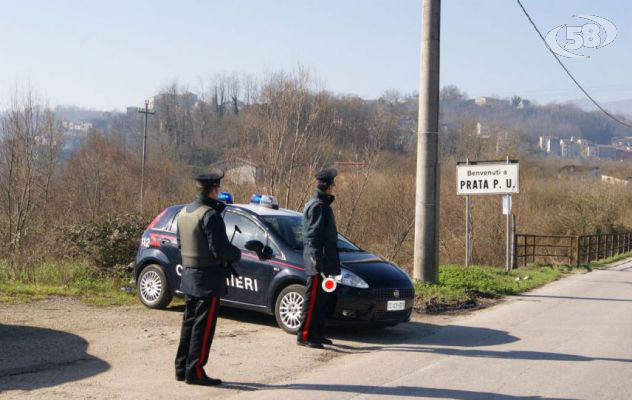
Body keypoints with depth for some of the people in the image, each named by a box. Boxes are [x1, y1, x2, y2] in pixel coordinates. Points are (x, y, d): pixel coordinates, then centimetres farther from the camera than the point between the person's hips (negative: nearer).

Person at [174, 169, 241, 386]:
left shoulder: (183, 212, 9)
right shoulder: (210, 215, -19)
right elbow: (220, 249, -22)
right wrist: (236, 254, -3)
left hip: (188, 277, 9)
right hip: (208, 279, -9)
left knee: (189, 323, 17)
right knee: (203, 327, -1)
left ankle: (182, 368, 24)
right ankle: (195, 372, 3)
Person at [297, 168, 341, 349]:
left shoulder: (322, 204, 18)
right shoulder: (317, 206, -13)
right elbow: (313, 236, -19)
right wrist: (318, 263, -24)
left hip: (325, 262, 10)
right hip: (318, 261, -10)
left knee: (325, 299, 14)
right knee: (313, 299, -5)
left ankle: (317, 334, 22)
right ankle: (304, 336, 1)